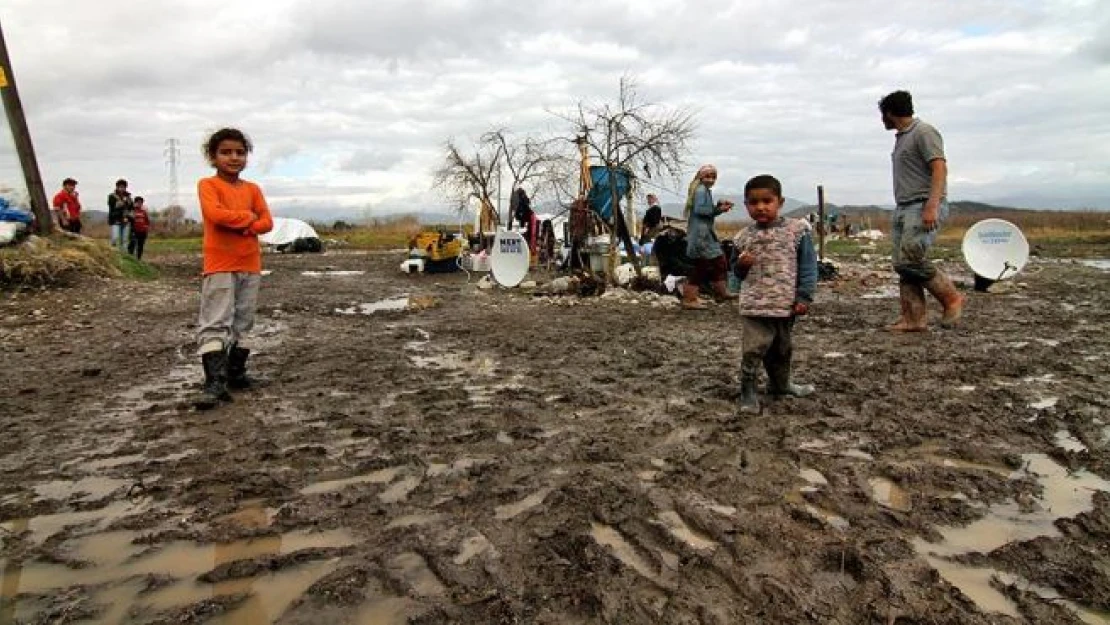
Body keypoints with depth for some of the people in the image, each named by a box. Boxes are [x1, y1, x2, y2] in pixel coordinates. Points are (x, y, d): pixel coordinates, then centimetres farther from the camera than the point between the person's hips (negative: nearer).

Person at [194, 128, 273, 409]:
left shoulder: (252, 189, 13)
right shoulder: (208, 184, -2)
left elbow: (267, 222, 4)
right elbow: (215, 214, -19)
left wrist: (242, 226, -13)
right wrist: (248, 217, -8)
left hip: (251, 265, 6)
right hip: (219, 265, -5)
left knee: (243, 322, 12)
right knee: (215, 323, -10)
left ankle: (236, 372, 23)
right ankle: (215, 382, -15)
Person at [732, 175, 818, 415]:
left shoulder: (797, 230, -3)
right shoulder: (744, 237, 3)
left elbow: (807, 266, -2)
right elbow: (739, 274, 14)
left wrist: (804, 296, -9)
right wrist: (741, 265, -10)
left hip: (786, 305, 1)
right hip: (754, 306, -1)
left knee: (783, 348, 19)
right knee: (753, 350, -8)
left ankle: (780, 383, 39)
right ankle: (747, 392, 4)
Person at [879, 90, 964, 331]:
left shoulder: (923, 132, -6)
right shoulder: (901, 137, 21)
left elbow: (940, 169, -15)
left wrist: (931, 206, -25)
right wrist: (900, 211, 15)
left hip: (924, 206, -9)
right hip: (904, 208, 9)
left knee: (910, 259, -17)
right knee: (902, 263, 1)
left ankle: (951, 298, 1)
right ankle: (914, 318, 3)